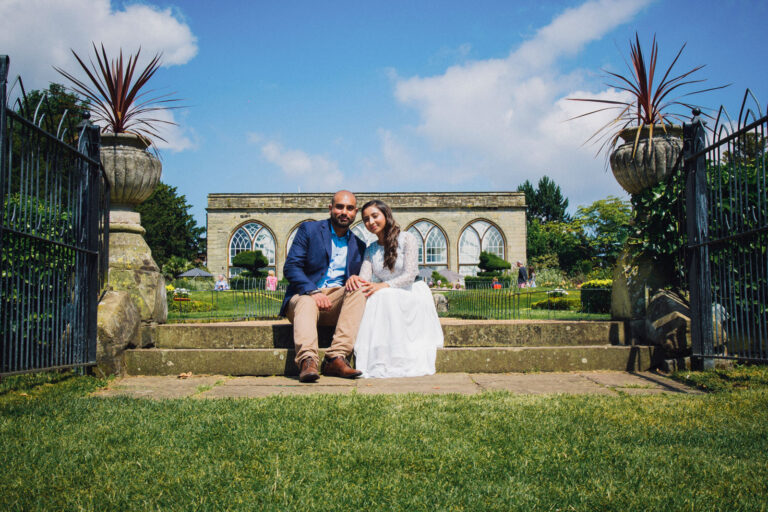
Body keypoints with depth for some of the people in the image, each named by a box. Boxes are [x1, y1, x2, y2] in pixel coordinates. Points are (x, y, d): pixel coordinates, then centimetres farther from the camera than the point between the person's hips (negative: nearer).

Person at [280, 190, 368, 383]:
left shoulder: (359, 246, 18)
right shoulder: (309, 230, 6)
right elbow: (290, 267, -4)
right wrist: (313, 291, -21)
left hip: (339, 301, 3)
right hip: (303, 296, -3)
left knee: (358, 292, -27)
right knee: (307, 303, -36)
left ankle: (336, 357, -37)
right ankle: (307, 360, -56)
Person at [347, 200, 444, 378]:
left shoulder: (407, 239, -3)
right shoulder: (371, 249, 12)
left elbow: (410, 275, -13)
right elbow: (364, 279, -1)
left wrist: (384, 286, -29)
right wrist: (353, 279, -25)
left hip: (411, 298, -4)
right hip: (384, 298, 4)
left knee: (384, 296, -35)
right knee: (373, 297, -30)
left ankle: (399, 362, -33)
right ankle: (379, 362, -31)